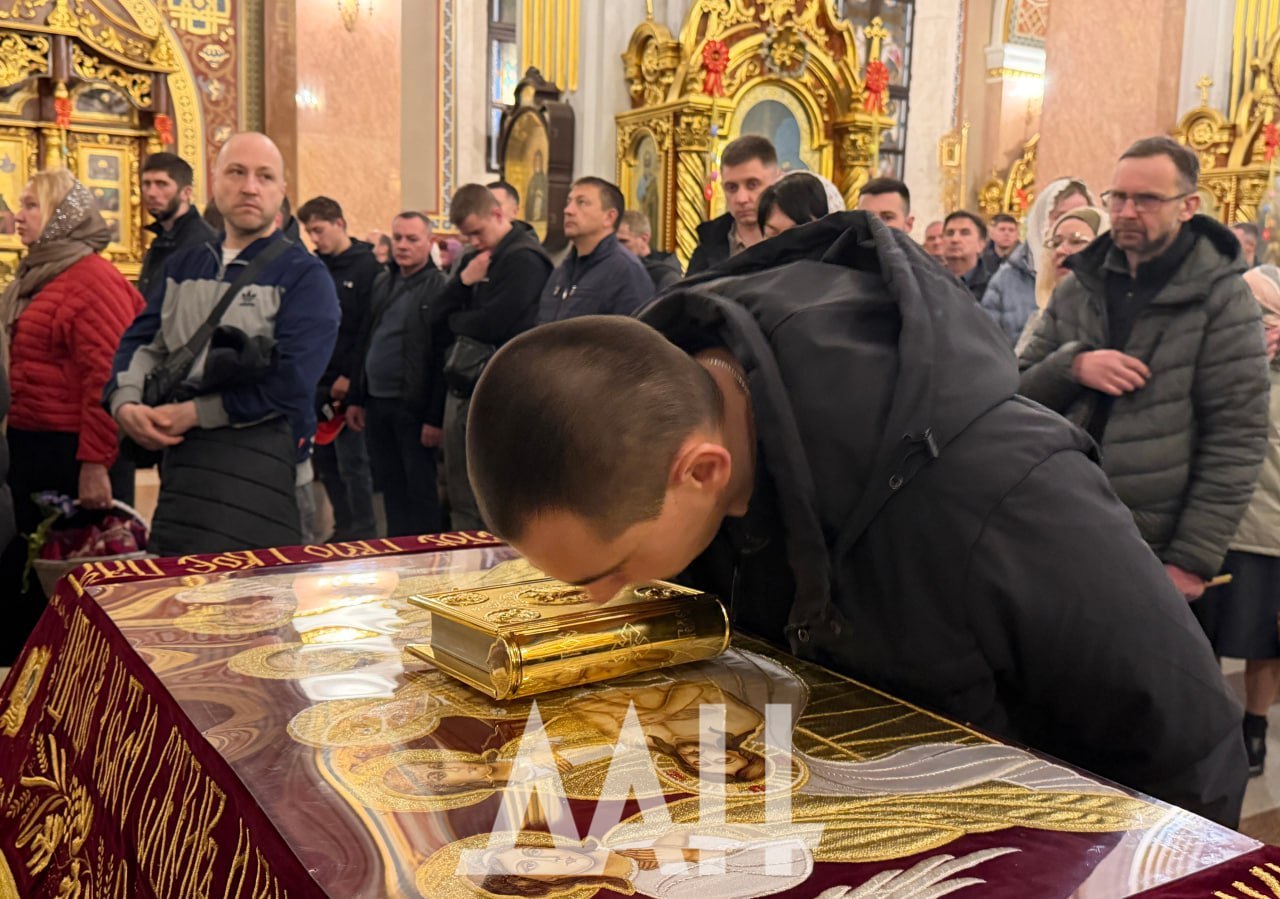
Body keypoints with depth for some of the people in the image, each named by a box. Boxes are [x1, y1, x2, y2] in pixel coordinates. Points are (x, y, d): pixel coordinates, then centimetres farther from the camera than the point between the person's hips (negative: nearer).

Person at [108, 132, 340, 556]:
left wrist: (194, 413, -13)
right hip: (179, 451, 6)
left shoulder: (304, 276, -5)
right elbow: (140, 340, 11)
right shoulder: (185, 265, 18)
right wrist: (126, 402, -10)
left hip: (257, 459, -6)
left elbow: (290, 383, -16)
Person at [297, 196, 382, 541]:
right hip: (316, 383, 7)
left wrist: (350, 377, -15)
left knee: (352, 461, -3)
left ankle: (363, 533, 7)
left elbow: (371, 328, -12)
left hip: (347, 385, -6)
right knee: (325, 461, 10)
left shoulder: (366, 266, -6)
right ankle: (344, 529, 22)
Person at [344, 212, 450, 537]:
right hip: (377, 403, 7)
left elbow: (444, 358, -14)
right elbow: (365, 344, 17)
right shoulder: (382, 283, 13)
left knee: (421, 490, 3)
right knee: (391, 487, 15)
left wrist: (436, 417, -17)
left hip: (414, 407, -7)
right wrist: (356, 398, 14)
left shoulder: (440, 288, -9)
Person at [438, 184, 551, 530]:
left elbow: (492, 323, -19)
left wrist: (458, 321, 1)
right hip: (462, 385, 9)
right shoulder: (477, 257, 17)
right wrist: (464, 279, -5)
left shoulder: (524, 259, -12)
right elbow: (444, 308, 13)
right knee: (460, 494, 14)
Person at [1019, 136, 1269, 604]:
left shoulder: (1221, 298, -5)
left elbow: (1237, 438, -8)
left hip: (1153, 551, -4)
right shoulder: (1077, 289, 8)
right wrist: (1072, 365, -15)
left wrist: (1193, 560, -13)